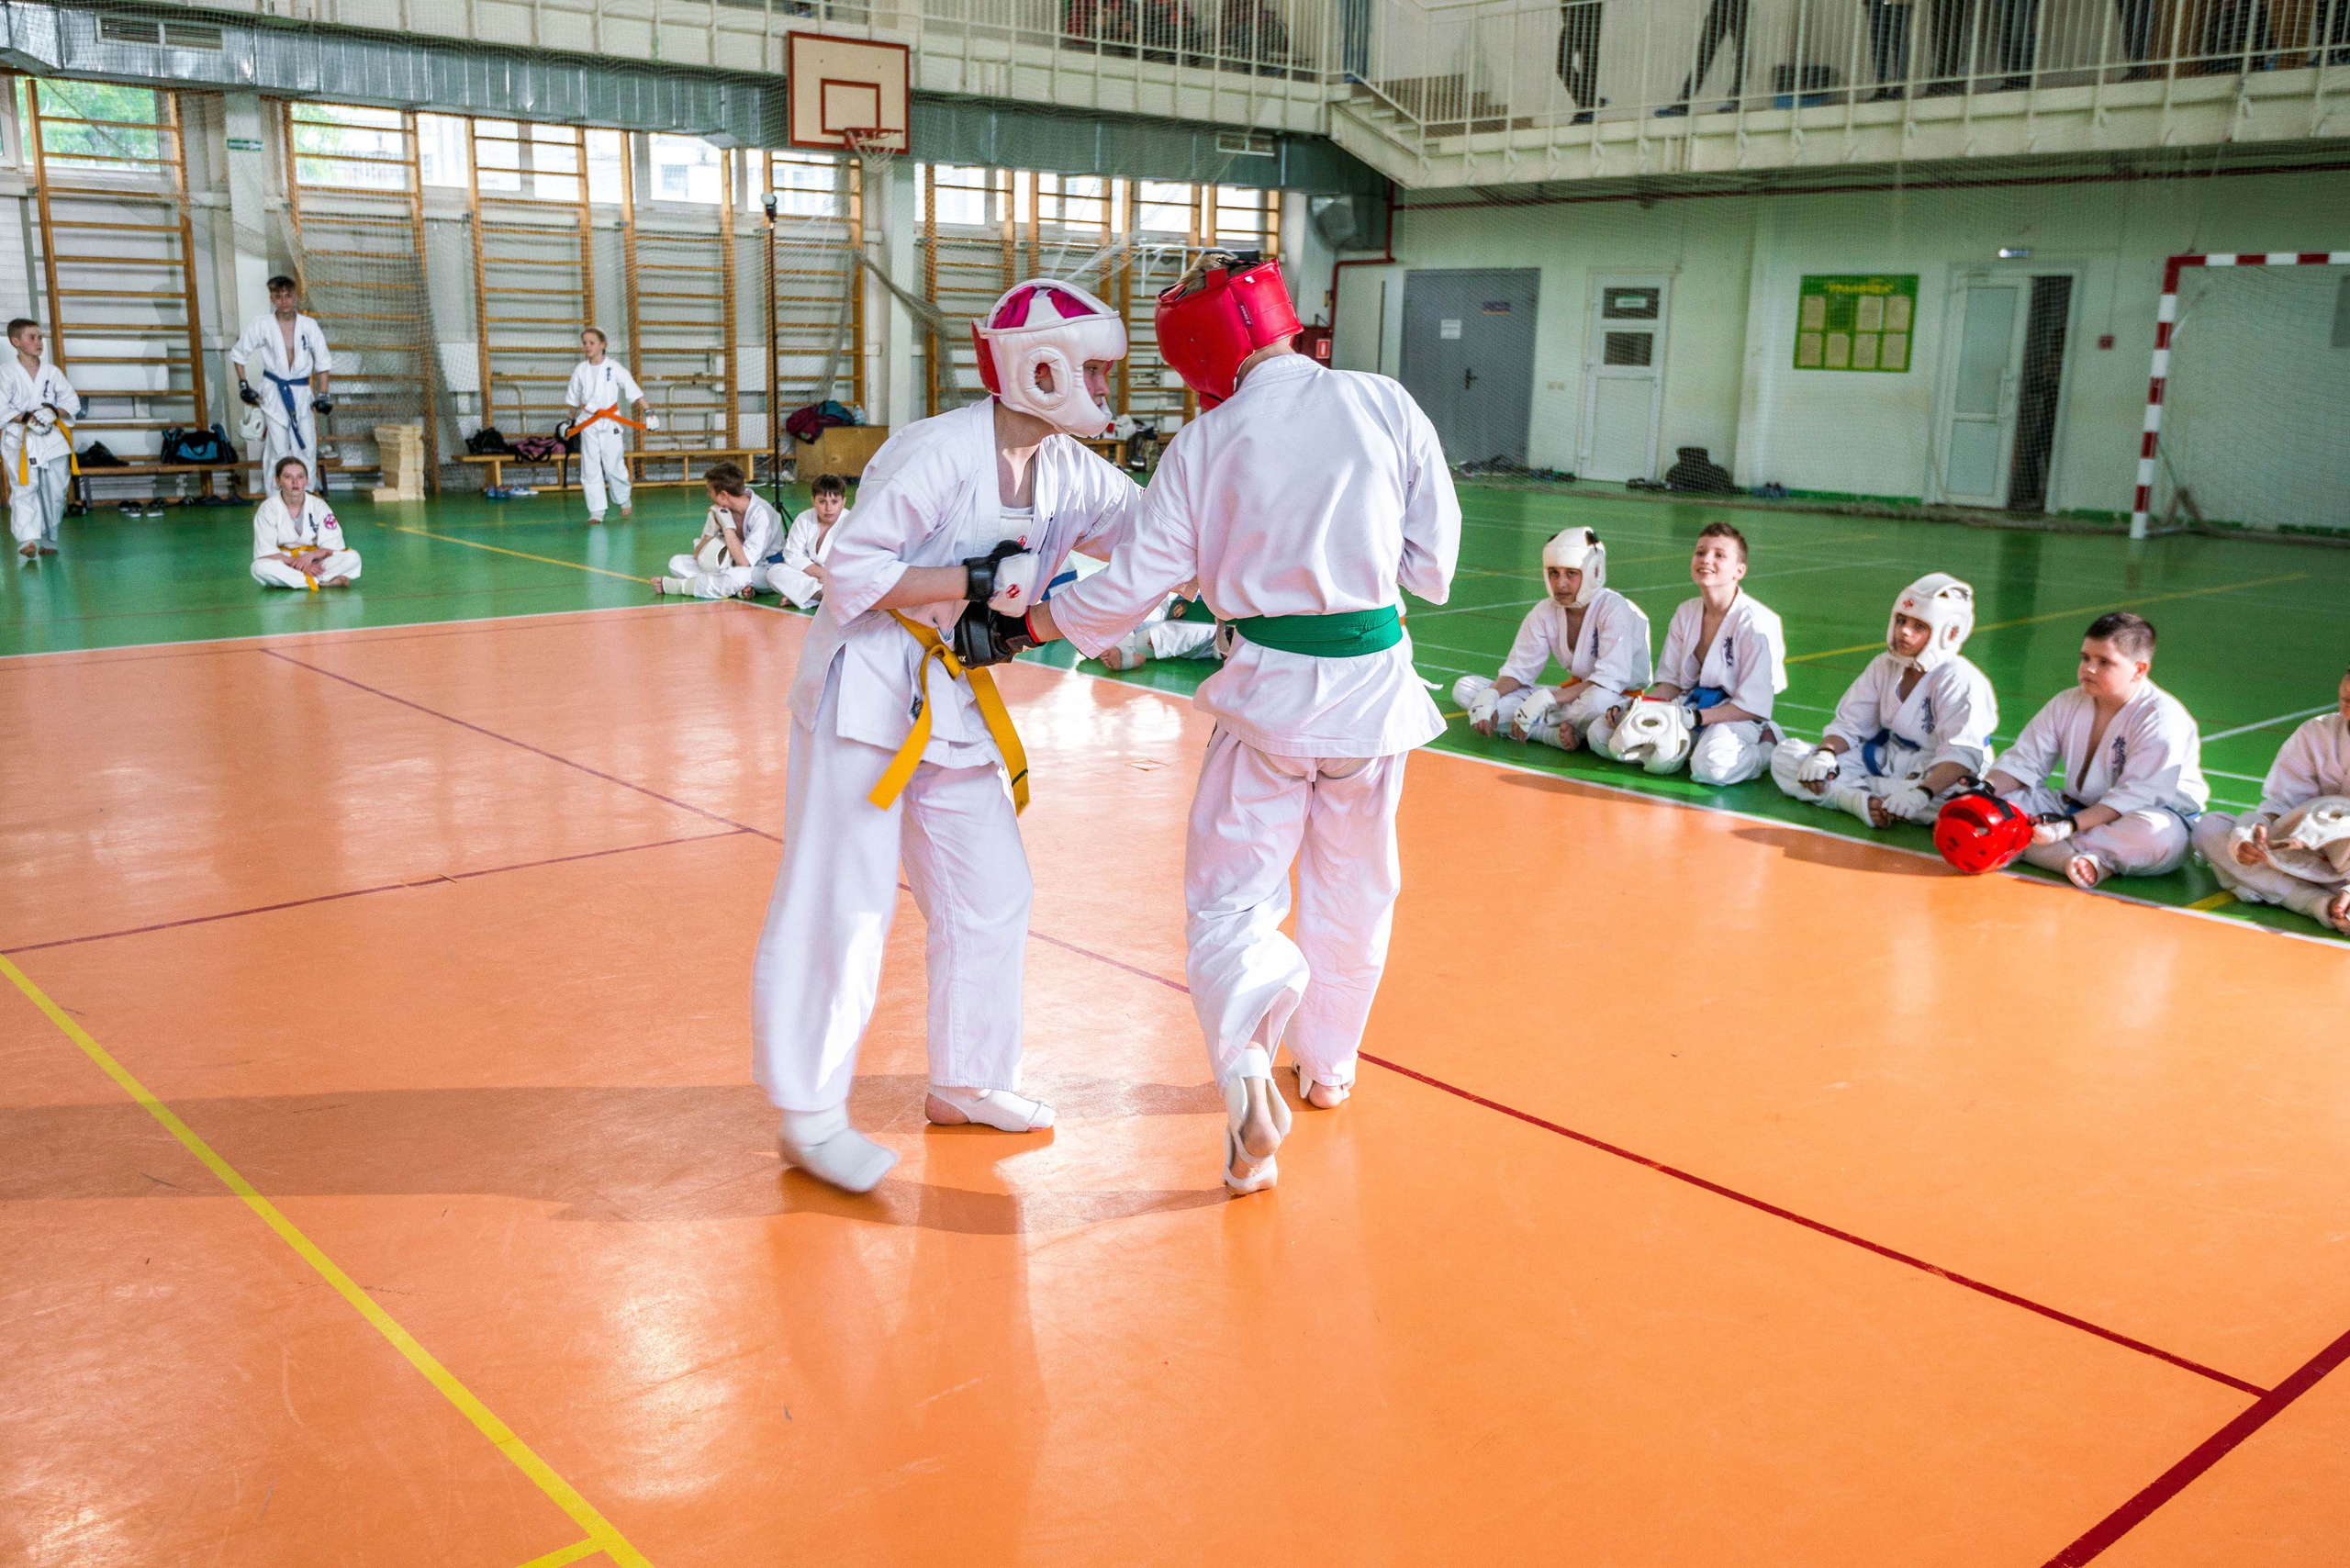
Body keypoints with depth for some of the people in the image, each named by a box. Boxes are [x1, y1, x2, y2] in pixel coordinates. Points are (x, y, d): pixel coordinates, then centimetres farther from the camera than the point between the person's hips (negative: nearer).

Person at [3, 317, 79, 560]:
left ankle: (48, 541, 20)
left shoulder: (52, 372, 8)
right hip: (19, 440, -3)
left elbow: (72, 403, 9)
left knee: (55, 492, 5)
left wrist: (54, 412, -10)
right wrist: (27, 418, -17)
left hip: (52, 439, 3)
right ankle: (28, 540, -27)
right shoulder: (7, 373, -1)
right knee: (24, 489, -16)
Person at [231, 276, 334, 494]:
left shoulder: (309, 325, -1)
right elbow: (238, 354, 8)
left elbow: (323, 362, 7)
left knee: (308, 447, 4)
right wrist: (243, 385, 2)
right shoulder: (261, 325, -4)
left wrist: (323, 395, 0)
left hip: (302, 392, 2)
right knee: (278, 449, -4)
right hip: (273, 392, -2)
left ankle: (309, 496, 20)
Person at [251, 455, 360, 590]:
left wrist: (311, 555, -26)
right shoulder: (268, 509, -8)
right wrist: (297, 563, -25)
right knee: (260, 567, -35)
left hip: (314, 563, 2)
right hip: (283, 563, -2)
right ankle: (324, 582, -34)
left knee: (352, 557, -23)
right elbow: (266, 552, -13)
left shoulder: (318, 505, -3)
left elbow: (333, 546, -6)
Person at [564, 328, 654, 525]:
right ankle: (596, 511, 5)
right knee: (590, 468, 0)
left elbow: (634, 392, -6)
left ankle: (624, 502, 23)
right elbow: (572, 399, 16)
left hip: (610, 422, -3)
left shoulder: (614, 367, -4)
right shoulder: (580, 370, 4)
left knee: (614, 465, -2)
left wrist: (648, 412, -13)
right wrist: (569, 420, 18)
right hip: (587, 423, 3)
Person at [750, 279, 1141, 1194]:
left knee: (992, 895, 12)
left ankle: (965, 1082, 29)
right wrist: (974, 581, -22)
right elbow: (849, 570, -20)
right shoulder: (940, 453, -20)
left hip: (952, 697, 9)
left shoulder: (1070, 473, 4)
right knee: (842, 905, -4)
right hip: (865, 686, -8)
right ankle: (809, 1115, 9)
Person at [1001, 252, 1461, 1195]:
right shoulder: (1387, 408, -5)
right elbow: (1432, 562, -1)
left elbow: (1132, 586, -3)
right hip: (1372, 681, 2)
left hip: (1268, 691, -2)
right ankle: (1327, 1067, 38)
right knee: (1352, 893, 20)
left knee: (1229, 902, 7)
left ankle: (1248, 1070, -18)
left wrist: (1024, 625, 13)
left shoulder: (1203, 446, -7)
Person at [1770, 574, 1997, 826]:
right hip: (1884, 761, 6)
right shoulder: (1884, 666, 4)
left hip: (1934, 773, -6)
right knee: (1785, 756, -8)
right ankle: (1865, 802, -29)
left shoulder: (1960, 679, -15)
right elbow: (1849, 724, 4)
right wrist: (1825, 753, -20)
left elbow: (1962, 754, -28)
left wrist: (1922, 792, -45)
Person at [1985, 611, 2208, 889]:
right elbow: (2024, 760, 1)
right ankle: (2074, 858, -37)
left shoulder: (2161, 718, -16)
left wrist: (2071, 825, -34)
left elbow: (2135, 796, -24)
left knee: (2157, 836, -41)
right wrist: (1986, 789, -20)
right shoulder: (2066, 705, 3)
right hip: (2078, 811, 6)